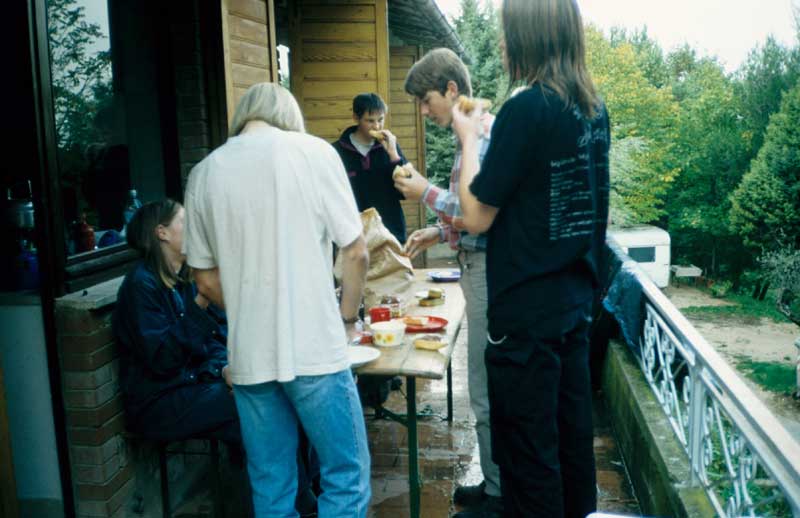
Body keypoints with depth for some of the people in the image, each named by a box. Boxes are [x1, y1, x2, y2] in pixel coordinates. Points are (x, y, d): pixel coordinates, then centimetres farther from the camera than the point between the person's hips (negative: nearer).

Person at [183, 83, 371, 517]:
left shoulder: (203, 173, 6)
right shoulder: (313, 152, -3)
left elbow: (206, 280, 11)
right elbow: (355, 253, -4)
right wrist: (347, 319, 9)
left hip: (248, 355, 4)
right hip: (313, 349, -4)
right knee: (347, 479, 10)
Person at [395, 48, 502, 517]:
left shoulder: (484, 133, -16)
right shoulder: (474, 131, 14)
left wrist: (426, 193, -13)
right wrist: (438, 233, 13)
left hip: (487, 268, -10)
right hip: (477, 264, 10)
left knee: (487, 392, 0)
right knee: (490, 388, 17)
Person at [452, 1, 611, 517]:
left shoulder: (526, 108, -19)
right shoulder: (594, 107, 5)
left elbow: (477, 217, -14)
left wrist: (470, 138, -2)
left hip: (527, 310, -8)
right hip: (576, 300, 8)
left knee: (528, 450, 6)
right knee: (573, 432, 20)